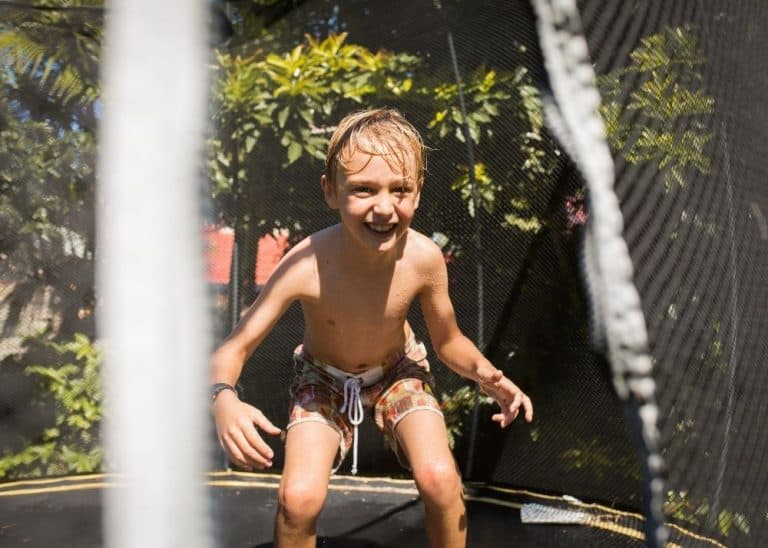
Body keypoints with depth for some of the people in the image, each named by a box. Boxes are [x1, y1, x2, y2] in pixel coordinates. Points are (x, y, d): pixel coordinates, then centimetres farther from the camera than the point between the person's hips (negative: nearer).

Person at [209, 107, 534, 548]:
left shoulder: (424, 257, -28)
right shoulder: (307, 264, -34)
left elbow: (449, 341, -10)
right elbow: (234, 348, -26)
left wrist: (482, 371, -32)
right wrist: (224, 399, -48)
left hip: (399, 371, 1)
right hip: (324, 378, -1)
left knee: (440, 479, -21)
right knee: (299, 498, -21)